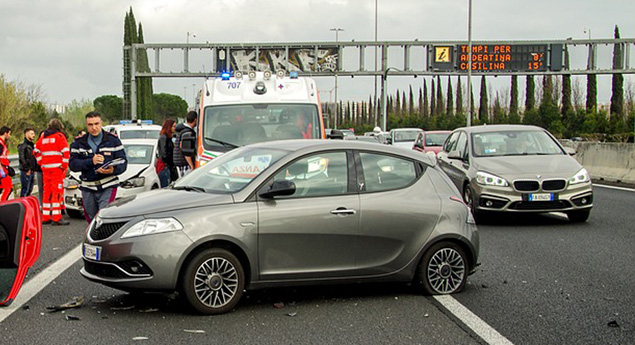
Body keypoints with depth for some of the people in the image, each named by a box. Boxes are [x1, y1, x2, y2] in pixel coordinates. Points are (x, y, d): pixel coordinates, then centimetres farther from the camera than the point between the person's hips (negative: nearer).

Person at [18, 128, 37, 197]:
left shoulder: (32, 145, 17)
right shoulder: (22, 146, -10)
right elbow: (22, 158, -17)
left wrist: (34, 169, 15)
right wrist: (27, 169, -17)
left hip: (32, 171, 9)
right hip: (26, 172, -9)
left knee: (30, 189, 12)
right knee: (25, 189, -9)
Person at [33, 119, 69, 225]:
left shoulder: (43, 137, 16)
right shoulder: (59, 136, -3)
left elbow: (36, 151, 20)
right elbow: (65, 151, -12)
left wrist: (41, 163, 18)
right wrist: (64, 165, -5)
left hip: (45, 168, 6)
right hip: (57, 167, -6)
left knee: (47, 192, 12)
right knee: (57, 191, -7)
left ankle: (45, 217, 15)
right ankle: (56, 218, -12)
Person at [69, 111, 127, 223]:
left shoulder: (113, 140, 3)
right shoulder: (79, 143, 7)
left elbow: (123, 162, -1)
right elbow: (73, 164, -3)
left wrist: (113, 170, -23)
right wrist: (91, 162, -20)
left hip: (108, 187, -3)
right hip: (87, 188, 3)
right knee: (91, 219, 11)